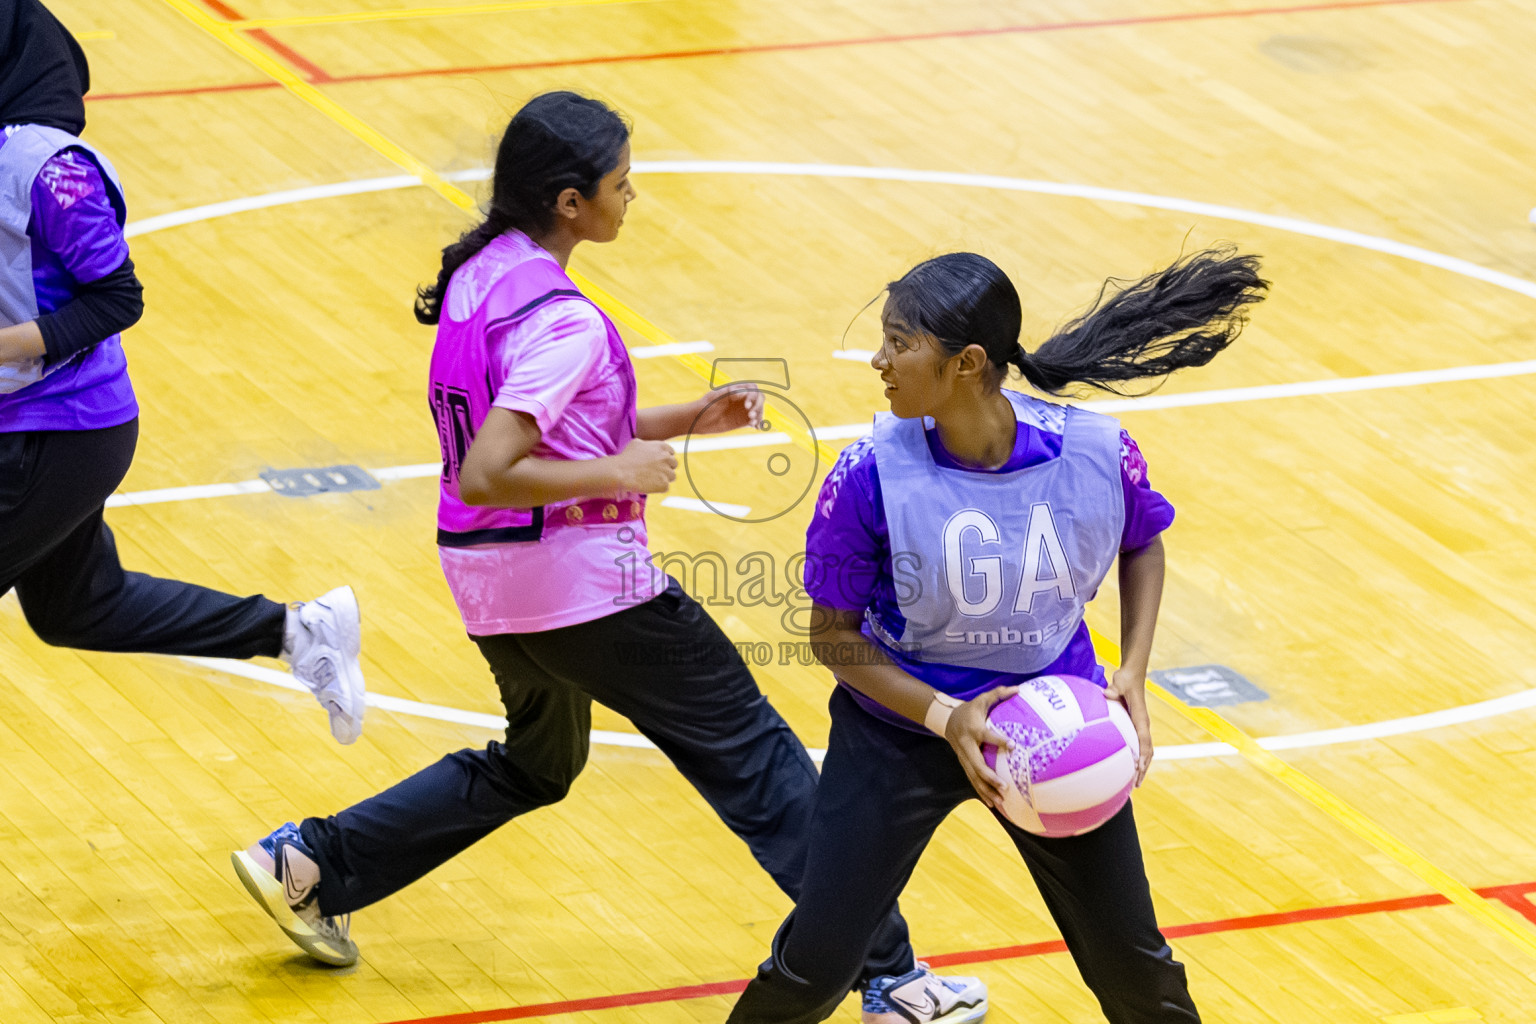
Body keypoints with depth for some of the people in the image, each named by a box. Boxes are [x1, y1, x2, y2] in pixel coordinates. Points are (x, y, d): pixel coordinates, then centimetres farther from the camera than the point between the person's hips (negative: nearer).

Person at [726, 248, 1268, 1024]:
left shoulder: (1097, 454, -19)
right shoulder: (871, 477, -24)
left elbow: (1142, 545, 5)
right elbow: (834, 634, -13)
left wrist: (1133, 673, -7)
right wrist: (946, 719, -25)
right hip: (903, 725, -2)